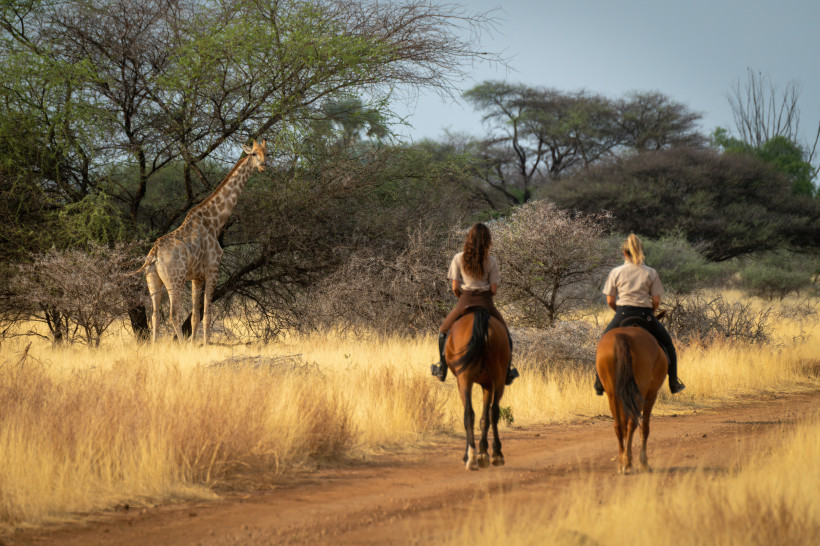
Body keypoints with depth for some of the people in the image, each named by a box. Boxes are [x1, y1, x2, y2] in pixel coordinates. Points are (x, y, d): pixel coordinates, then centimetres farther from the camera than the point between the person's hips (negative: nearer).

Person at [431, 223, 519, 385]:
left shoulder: (458, 259, -4)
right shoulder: (491, 261, -4)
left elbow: (455, 288, -4)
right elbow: (494, 289, -4)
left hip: (465, 301, 0)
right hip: (486, 303, 0)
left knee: (444, 331, 23)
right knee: (504, 332, 23)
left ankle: (442, 368, 23)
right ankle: (508, 370, 21)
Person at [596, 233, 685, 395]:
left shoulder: (616, 272, 1)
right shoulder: (651, 273, 1)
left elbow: (610, 300, 2)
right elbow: (656, 300, -1)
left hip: (622, 315, 0)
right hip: (645, 314, 0)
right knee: (667, 345, 21)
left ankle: (599, 385, 19)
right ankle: (674, 383, 18)